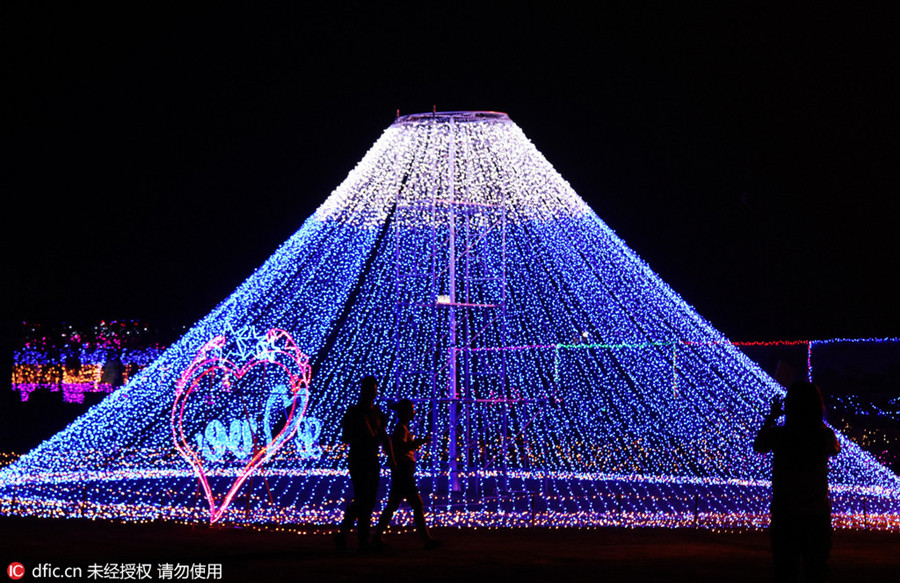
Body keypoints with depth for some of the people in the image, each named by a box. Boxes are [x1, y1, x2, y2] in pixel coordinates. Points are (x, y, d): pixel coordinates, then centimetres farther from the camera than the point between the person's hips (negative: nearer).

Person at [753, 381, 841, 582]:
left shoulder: (778, 435, -16)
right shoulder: (825, 436, -12)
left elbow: (758, 446, 8)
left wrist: (771, 417, 17)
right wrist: (817, 419, 18)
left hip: (785, 518, -1)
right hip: (818, 517, 1)